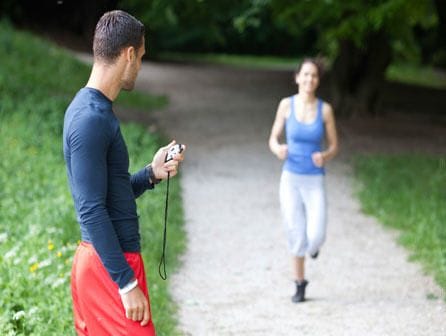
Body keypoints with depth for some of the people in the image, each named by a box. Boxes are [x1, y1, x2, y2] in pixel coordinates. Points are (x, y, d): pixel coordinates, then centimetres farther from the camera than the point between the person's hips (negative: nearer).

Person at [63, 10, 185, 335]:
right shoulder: (91, 119, -18)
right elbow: (92, 211, -21)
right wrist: (126, 283, -20)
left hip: (99, 261, 10)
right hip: (111, 265, -10)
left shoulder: (92, 109, 12)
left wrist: (152, 174, 5)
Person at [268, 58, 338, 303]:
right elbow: (273, 140, 4)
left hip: (315, 182, 0)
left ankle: (314, 241, 29)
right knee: (296, 236, 0)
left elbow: (334, 147, 4)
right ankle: (300, 283, 25)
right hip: (291, 179, 0)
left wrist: (324, 157, -20)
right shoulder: (286, 104, -4)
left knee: (315, 238, -12)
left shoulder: (325, 109, -5)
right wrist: (278, 150, -21)